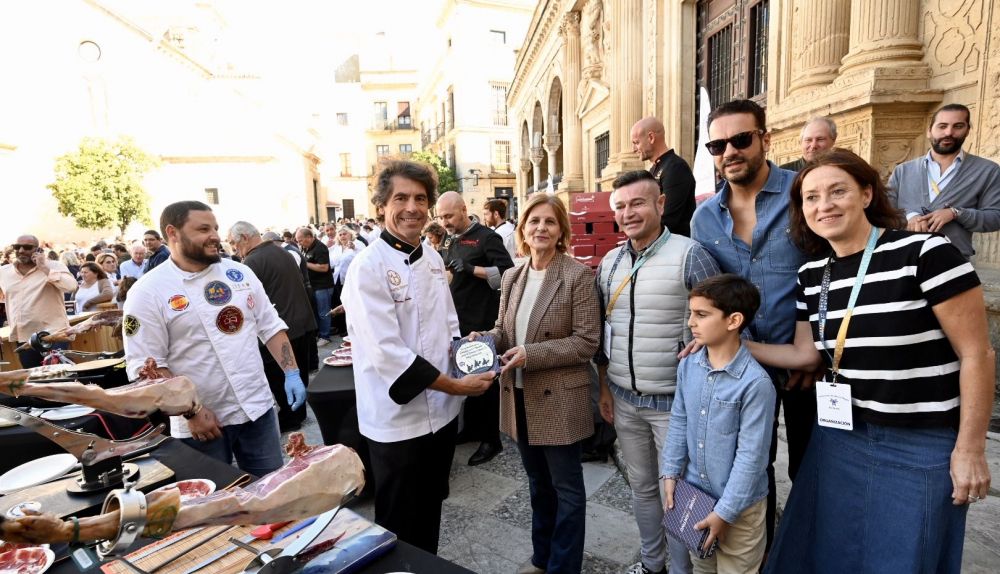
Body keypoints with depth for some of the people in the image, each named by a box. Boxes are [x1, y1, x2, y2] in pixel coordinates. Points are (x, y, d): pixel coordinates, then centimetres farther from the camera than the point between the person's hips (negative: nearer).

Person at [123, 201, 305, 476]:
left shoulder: (239, 273, 3)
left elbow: (271, 326, 7)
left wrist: (292, 373, -3)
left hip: (258, 409, 3)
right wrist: (192, 412, -15)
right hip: (201, 423, -3)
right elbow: (145, 365, -11)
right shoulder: (148, 292, -9)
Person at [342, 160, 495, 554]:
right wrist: (456, 386, -18)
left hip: (441, 412, 7)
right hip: (398, 421, -7)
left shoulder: (432, 259, 6)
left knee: (431, 513, 25)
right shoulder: (368, 267, -18)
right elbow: (387, 353, -24)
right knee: (400, 532, 12)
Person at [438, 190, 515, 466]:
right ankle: (472, 428, 32)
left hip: (482, 322, -8)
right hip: (459, 321, 8)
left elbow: (507, 273, -21)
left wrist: (471, 268, -27)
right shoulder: (455, 241, 14)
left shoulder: (486, 237, -11)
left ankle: (491, 439, 15)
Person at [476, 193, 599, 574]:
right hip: (521, 397, 7)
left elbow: (587, 341, -17)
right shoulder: (512, 277, 5)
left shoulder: (577, 275, -14)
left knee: (566, 486, 11)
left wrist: (532, 354, -24)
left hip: (559, 398, -6)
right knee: (537, 482, 23)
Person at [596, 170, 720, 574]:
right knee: (641, 487, 21)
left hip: (675, 401, -5)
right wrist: (604, 387, 12)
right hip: (624, 400, 5)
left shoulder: (690, 256, -13)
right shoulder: (609, 263, 5)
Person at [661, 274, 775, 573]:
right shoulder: (688, 366, -6)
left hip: (739, 507, -5)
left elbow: (751, 455, -20)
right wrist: (670, 474, 2)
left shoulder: (756, 382, -23)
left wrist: (724, 512, -16)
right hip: (694, 493, 5)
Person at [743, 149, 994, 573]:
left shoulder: (926, 253, -15)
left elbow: (976, 354, -12)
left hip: (922, 446, -5)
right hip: (841, 436, 5)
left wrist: (970, 449, -11)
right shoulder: (811, 274, 3)